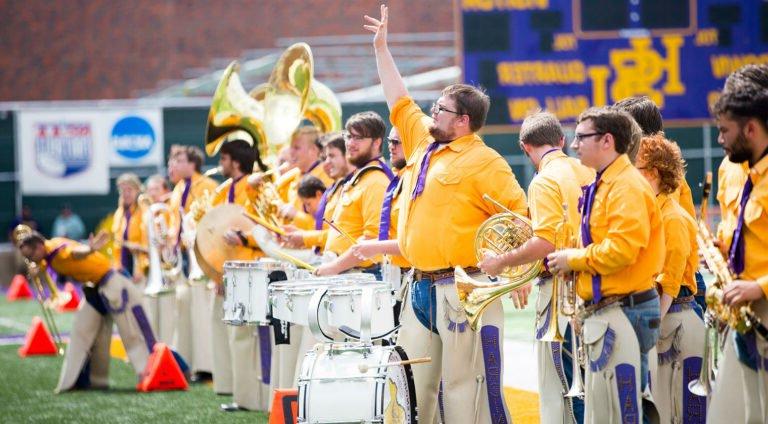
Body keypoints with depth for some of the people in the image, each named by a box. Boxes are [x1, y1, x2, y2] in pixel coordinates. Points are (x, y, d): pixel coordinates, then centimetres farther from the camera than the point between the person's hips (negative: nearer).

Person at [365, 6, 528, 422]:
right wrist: (381, 48, 26)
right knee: (415, 385, 10)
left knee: (466, 386, -7)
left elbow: (520, 217, -11)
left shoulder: (483, 162, -9)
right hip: (421, 289, 8)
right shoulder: (423, 144, 14)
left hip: (463, 290, -8)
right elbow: (400, 102, 25)